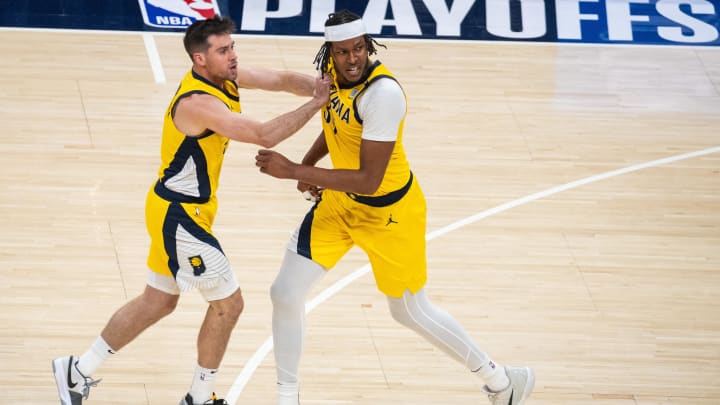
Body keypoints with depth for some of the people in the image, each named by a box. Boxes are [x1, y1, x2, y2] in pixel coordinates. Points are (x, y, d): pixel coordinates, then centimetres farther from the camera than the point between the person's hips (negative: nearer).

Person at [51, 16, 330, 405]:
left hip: (179, 211, 10)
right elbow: (265, 135, -33)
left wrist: (319, 85, -13)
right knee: (228, 303, 1)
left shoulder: (224, 75, -1)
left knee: (159, 301, 20)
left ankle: (77, 372, 27)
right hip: (178, 215, -10)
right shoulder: (197, 102, -28)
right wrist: (315, 104, -27)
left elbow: (281, 79, 5)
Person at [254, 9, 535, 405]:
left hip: (387, 211, -7)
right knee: (285, 293, 2)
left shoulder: (382, 93, -33)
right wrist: (307, 167, -3)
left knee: (410, 311, 11)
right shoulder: (333, 71, -9)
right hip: (340, 200, 7)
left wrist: (296, 172, -35)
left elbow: (368, 181, -33)